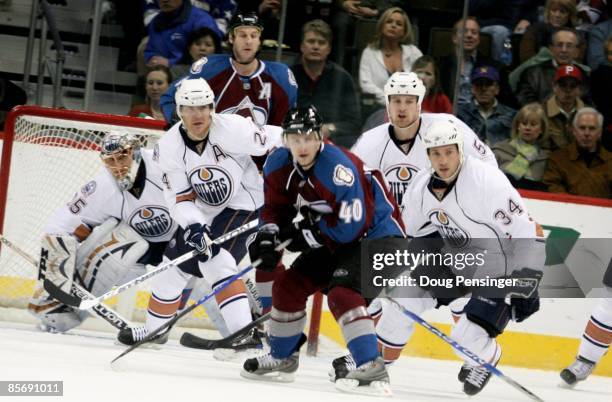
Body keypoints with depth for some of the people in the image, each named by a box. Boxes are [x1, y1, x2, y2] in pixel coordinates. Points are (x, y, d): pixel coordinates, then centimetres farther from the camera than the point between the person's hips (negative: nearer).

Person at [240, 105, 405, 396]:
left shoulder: (338, 167, -32)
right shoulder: (278, 166, -7)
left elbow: (351, 226, -30)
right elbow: (277, 208, 7)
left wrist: (307, 235, -21)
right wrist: (268, 235, -14)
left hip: (375, 232, -9)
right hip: (332, 238, 9)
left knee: (342, 292, -28)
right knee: (289, 284, 8)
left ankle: (373, 371, -31)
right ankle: (281, 359, 27)